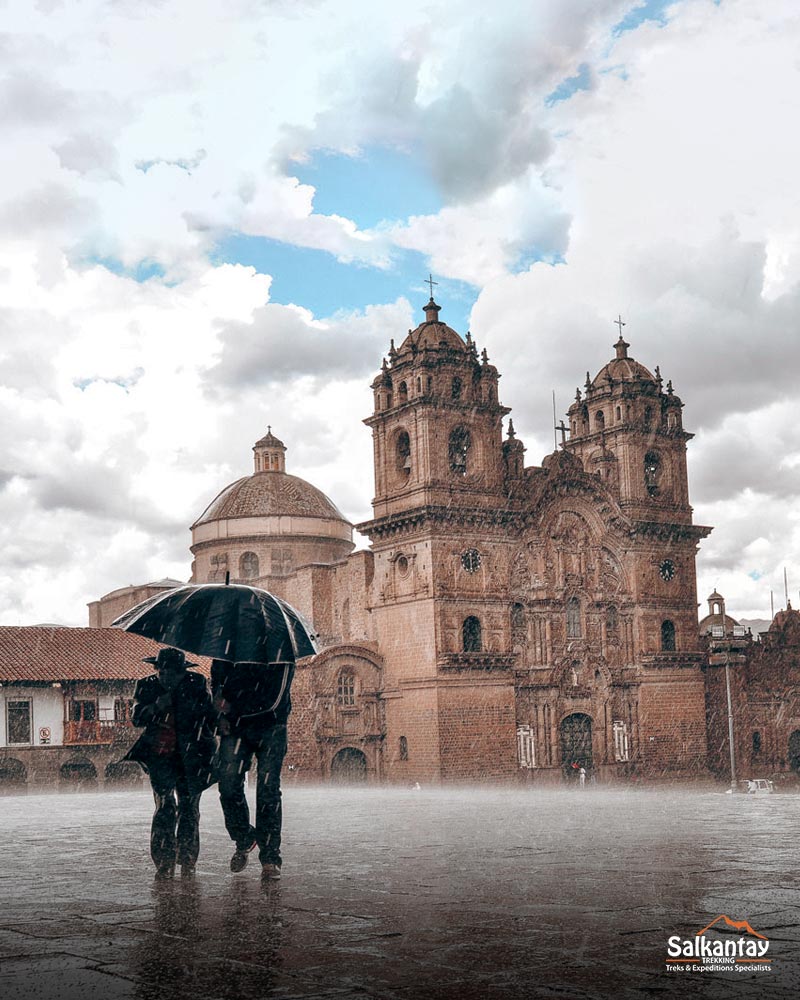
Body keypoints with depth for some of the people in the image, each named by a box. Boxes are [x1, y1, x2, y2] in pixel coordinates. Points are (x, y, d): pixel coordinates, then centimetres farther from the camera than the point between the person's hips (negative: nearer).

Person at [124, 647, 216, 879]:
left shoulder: (196, 684, -3)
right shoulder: (147, 686, -1)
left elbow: (211, 715, 5)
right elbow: (137, 718, -7)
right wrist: (156, 707, -24)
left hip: (190, 754, 0)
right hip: (160, 755, 0)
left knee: (189, 806, 3)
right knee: (165, 805, -10)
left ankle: (187, 860, 16)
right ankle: (164, 862, -5)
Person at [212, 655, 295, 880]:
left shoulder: (281, 655, -9)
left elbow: (275, 699, -13)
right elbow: (216, 681, 17)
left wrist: (232, 707, -10)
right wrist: (221, 715, -1)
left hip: (270, 728, -3)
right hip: (234, 726, 3)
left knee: (268, 790, -6)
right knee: (228, 784, -7)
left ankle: (270, 858, 2)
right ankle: (244, 840, 18)